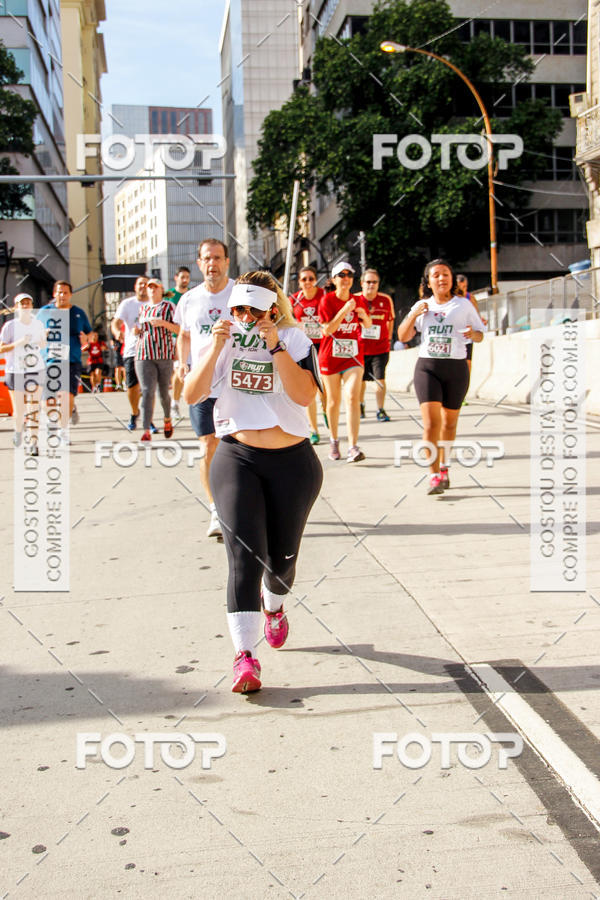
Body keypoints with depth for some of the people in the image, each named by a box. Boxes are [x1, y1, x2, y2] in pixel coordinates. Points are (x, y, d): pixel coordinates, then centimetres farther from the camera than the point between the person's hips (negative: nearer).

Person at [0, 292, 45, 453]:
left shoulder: (38, 324, 4)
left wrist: (41, 342, -6)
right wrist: (18, 343, -23)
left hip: (36, 370, 2)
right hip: (15, 372, -2)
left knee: (33, 408, -6)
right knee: (19, 410, 4)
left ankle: (32, 442, -3)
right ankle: (18, 430, 37)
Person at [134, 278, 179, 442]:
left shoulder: (168, 307, 3)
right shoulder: (142, 308, 15)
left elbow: (179, 330, -3)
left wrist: (163, 323, -18)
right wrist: (137, 330, 6)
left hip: (165, 354, -2)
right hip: (144, 355, 2)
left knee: (163, 392, 9)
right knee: (147, 392, -12)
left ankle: (167, 419, 38)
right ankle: (146, 431, -18)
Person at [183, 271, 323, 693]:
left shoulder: (296, 340, -3)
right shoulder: (225, 340, 3)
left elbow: (305, 395, -19)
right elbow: (191, 395, -8)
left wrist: (276, 347, -24)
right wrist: (217, 349, -18)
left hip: (293, 462, 0)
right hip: (237, 457, 0)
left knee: (282, 557, 11)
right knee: (245, 553, -14)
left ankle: (274, 605, 47)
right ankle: (245, 654, -14)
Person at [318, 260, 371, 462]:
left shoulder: (358, 301, 5)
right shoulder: (327, 300, -5)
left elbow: (368, 325, 18)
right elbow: (327, 330, -14)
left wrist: (364, 315, -4)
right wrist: (344, 310, -21)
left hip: (353, 356, 1)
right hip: (330, 356, -1)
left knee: (353, 397, -15)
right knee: (334, 401, 9)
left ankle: (353, 447, -18)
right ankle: (334, 442, 30)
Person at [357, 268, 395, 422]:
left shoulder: (386, 300, -3)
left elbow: (391, 320, 13)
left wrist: (388, 339, 12)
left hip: (381, 348, 0)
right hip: (360, 348, 1)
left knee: (380, 380, -7)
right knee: (361, 379, 12)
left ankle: (380, 410, 5)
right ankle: (360, 406, 35)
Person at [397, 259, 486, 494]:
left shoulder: (464, 305, 6)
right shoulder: (422, 306, 10)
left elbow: (480, 335, 10)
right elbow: (403, 336, 8)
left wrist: (472, 334, -13)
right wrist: (413, 315, -7)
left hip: (456, 368, 0)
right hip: (427, 366, 0)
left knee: (449, 421, 10)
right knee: (431, 422, -13)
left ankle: (443, 466, 31)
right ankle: (434, 475, -11)